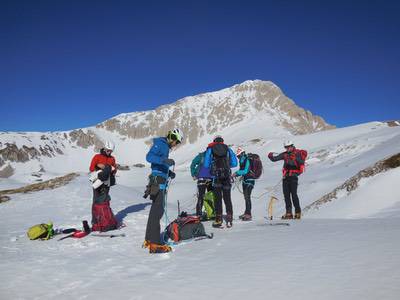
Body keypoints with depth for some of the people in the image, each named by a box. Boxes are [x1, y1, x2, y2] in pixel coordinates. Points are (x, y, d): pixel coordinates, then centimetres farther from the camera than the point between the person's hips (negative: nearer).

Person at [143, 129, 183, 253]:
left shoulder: (166, 146, 21)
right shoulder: (160, 143, -7)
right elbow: (149, 157, -23)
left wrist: (169, 172, 12)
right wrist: (165, 160, -34)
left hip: (161, 182, 10)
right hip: (158, 181, -10)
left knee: (156, 210, 15)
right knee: (158, 211, -12)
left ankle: (149, 239, 24)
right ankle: (155, 244, -12)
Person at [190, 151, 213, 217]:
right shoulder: (201, 156, -2)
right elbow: (193, 164, 4)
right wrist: (194, 175, -2)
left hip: (211, 180, 3)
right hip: (202, 179, -3)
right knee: (201, 197, -7)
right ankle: (199, 214, -2)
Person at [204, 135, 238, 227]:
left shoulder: (210, 149, 8)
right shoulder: (228, 149, 11)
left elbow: (206, 165, 4)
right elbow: (234, 163, 7)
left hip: (216, 176, -1)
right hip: (227, 176, 1)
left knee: (218, 198, 3)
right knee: (227, 198, 7)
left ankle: (218, 220, 1)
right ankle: (229, 220, 6)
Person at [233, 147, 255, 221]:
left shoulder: (247, 160, -17)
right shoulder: (241, 160, 11)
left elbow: (245, 171, -25)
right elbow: (241, 170, 18)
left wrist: (237, 173, -22)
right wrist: (236, 174, 1)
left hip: (250, 180, -9)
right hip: (245, 180, 9)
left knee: (247, 196, -13)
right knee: (245, 196, 13)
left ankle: (248, 215, -12)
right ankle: (246, 213, 24)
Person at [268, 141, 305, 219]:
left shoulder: (297, 153, -1)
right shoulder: (285, 154, 12)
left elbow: (302, 162, -16)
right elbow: (275, 159, 11)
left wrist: (295, 158, -29)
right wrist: (271, 156, -5)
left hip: (293, 176, -5)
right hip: (285, 177, 5)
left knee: (293, 194, -8)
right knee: (286, 195, 5)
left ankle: (298, 212, 2)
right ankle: (288, 213, 11)